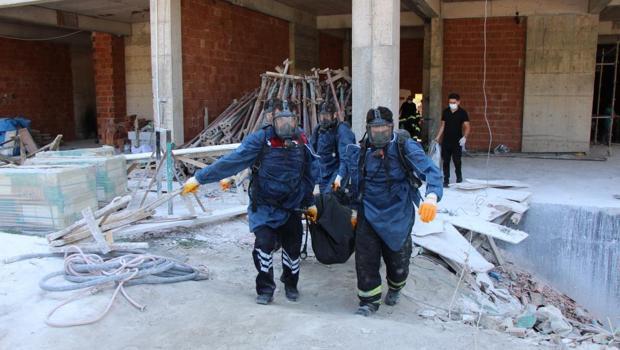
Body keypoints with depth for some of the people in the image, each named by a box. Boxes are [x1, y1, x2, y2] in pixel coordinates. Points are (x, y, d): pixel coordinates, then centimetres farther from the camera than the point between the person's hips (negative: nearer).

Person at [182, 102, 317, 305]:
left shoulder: (302, 142, -4)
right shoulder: (261, 139, -16)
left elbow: (308, 175, 9)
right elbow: (231, 161, -19)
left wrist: (310, 203, 16)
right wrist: (200, 178, -22)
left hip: (292, 207, 3)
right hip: (264, 207, -3)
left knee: (293, 247, 9)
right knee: (264, 243, -14)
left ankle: (291, 285, 37)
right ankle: (265, 289, 8)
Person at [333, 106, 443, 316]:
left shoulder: (405, 146, -17)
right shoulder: (361, 149, -2)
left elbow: (431, 171, -29)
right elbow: (349, 161, 24)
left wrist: (431, 197, -45)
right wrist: (340, 176, 10)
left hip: (397, 215, -2)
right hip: (368, 213, 3)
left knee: (397, 258, 14)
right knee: (365, 259, -1)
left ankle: (395, 289, 46)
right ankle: (369, 301, 18)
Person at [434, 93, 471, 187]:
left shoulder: (462, 113, -6)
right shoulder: (445, 112, 6)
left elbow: (467, 127, -10)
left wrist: (464, 137, -26)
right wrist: (438, 137, 7)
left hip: (457, 142, -3)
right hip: (446, 141, 3)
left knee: (457, 161, 1)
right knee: (445, 161, 4)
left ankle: (459, 176, 27)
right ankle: (446, 180, 12)